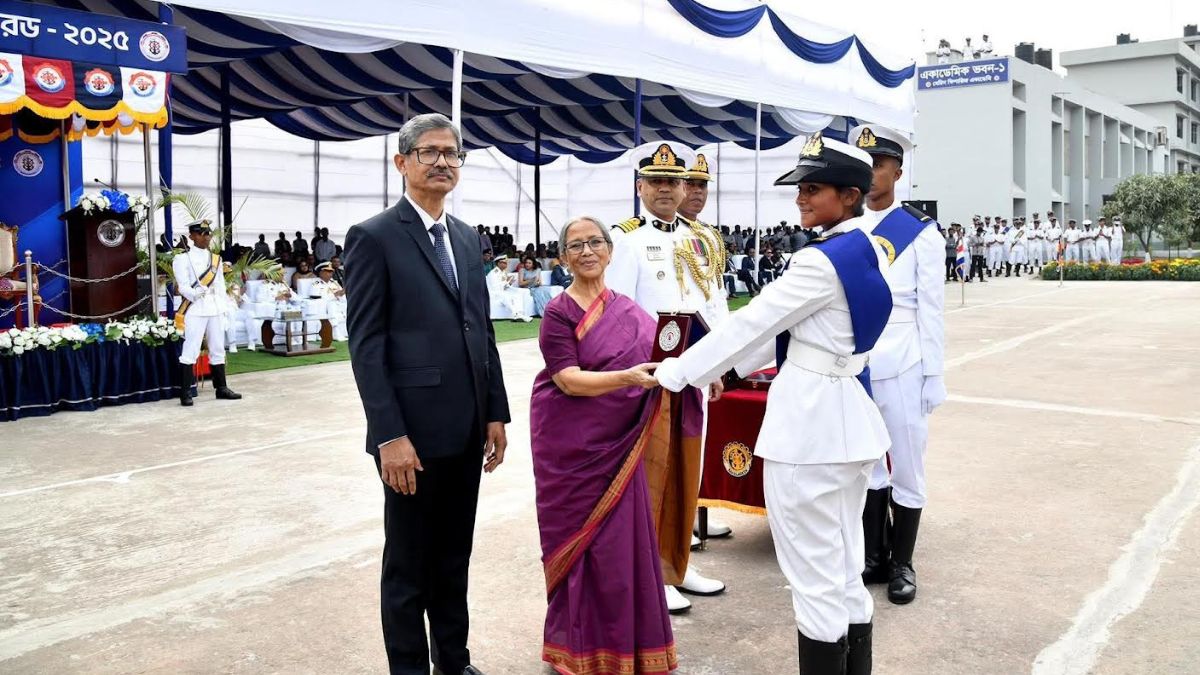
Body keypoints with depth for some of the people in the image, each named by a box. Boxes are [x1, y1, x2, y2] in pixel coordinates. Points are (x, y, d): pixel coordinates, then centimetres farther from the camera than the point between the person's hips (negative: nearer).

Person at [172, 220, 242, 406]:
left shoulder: (216, 258, 15)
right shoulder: (182, 258, -2)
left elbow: (220, 285, 14)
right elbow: (183, 286, -10)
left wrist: (222, 306, 4)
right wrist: (196, 294, -28)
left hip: (215, 310, 6)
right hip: (195, 310, -6)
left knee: (218, 350, 12)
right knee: (190, 351, -8)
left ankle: (221, 388, 21)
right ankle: (185, 393, -6)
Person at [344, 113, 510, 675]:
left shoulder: (467, 239, 13)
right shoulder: (373, 237, -8)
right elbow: (365, 345, -12)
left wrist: (496, 413, 10)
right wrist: (390, 436, -17)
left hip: (466, 432, 6)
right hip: (414, 433, -6)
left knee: (454, 558, 18)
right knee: (408, 565, 8)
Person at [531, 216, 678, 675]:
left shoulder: (628, 310, 6)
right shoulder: (559, 312, -9)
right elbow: (569, 380, -17)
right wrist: (626, 378, -31)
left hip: (618, 444, 4)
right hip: (572, 446, -4)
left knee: (623, 538, 6)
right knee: (582, 539, 5)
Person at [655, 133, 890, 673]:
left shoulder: (821, 262, -19)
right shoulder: (868, 250, 10)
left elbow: (750, 323, -15)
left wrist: (673, 373, -7)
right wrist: (730, 366, 16)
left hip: (809, 422, -10)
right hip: (849, 418, 10)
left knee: (815, 576, 3)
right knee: (845, 571, 18)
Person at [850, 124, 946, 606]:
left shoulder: (920, 232, -3)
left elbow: (931, 311, -4)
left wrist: (934, 376, -6)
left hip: (902, 369, -3)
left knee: (906, 467, 7)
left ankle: (902, 563, 20)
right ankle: (875, 557, 26)